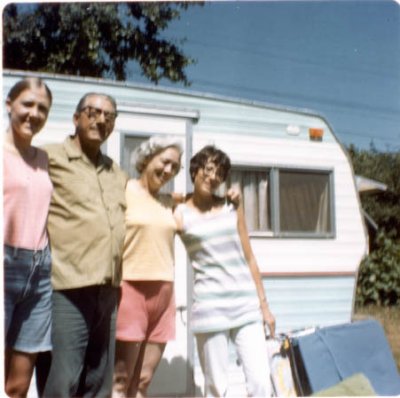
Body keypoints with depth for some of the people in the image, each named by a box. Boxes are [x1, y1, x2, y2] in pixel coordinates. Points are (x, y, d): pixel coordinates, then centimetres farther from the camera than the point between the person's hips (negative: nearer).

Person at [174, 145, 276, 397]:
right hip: (210, 306, -3)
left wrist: (264, 304, 11)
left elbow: (249, 258, 13)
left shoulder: (233, 207, 11)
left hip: (247, 303, 3)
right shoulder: (181, 214, 1)